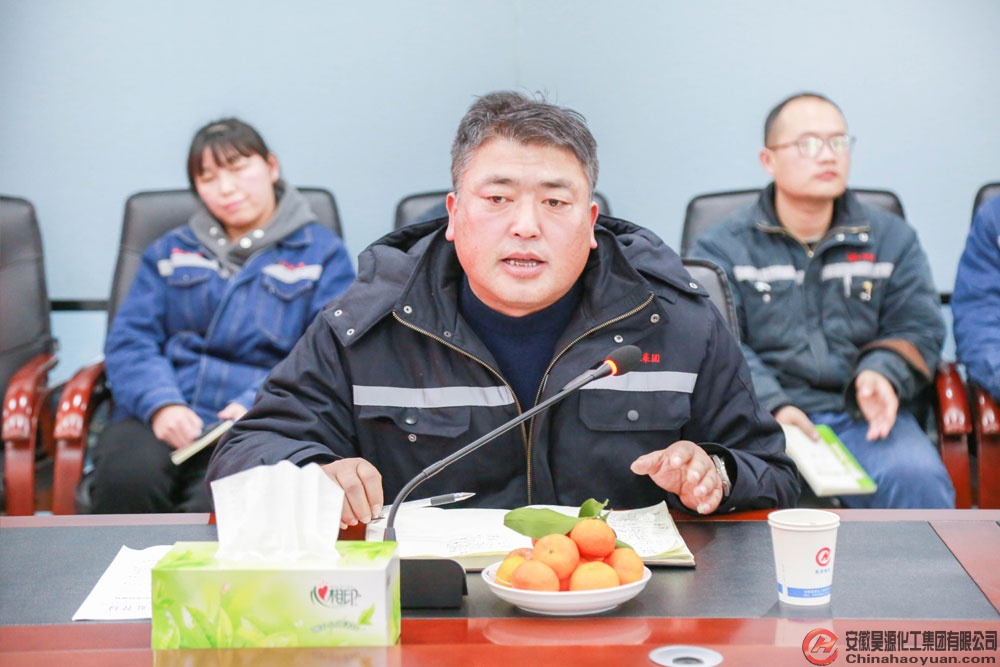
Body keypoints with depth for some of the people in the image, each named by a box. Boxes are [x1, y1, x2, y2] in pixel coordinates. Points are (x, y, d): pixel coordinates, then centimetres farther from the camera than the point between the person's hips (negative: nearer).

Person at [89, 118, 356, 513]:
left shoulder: (321, 253, 13)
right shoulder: (170, 251, 23)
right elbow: (129, 340, 11)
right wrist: (161, 403, -11)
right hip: (159, 419, 3)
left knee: (218, 505, -35)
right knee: (126, 479, -33)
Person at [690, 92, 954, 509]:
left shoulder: (892, 237, 18)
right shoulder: (722, 248, 8)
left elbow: (919, 329, 13)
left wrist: (881, 374, -11)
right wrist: (771, 406, -21)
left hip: (863, 416, 2)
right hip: (761, 418, -2)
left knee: (917, 476, -31)